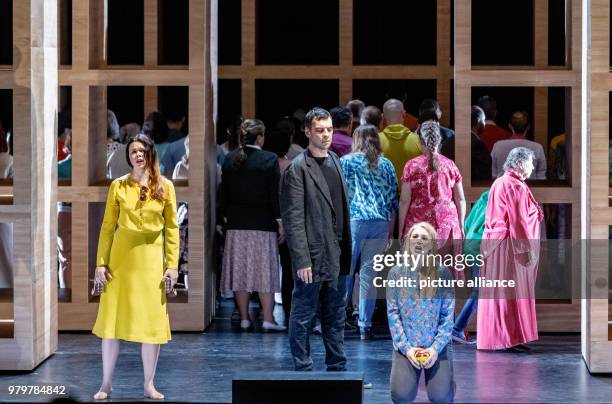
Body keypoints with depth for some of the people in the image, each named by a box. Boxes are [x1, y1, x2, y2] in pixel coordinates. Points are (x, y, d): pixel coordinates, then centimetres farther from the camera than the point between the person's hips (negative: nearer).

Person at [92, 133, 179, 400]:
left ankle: (149, 385, 10)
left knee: (152, 322, 0)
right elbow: (107, 226, 5)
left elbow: (171, 228, 4)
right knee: (112, 319, 0)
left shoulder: (165, 187, 3)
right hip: (121, 257, 0)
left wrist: (172, 265, -3)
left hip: (151, 259, 0)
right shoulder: (118, 186, 4)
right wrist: (101, 263, -2)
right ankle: (106, 384, 8)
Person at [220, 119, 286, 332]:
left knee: (240, 268, 7)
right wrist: (280, 222, -2)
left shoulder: (230, 159, 3)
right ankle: (268, 319, 0)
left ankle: (244, 318, 9)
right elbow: (275, 194, -9)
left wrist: (226, 218, 15)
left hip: (236, 224, 4)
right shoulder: (269, 159, -9)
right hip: (263, 223, -4)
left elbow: (224, 193, 7)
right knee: (265, 269, 1)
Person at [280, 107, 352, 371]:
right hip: (313, 257, -7)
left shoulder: (336, 162, 13)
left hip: (337, 257, 7)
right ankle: (303, 370, 8)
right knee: (303, 317, 1)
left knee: (335, 317, 14)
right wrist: (302, 261, -18)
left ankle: (337, 369, 23)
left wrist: (346, 253, 12)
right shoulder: (298, 168, -10)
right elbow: (293, 219, -13)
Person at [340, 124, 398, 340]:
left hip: (353, 220, -2)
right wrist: (390, 230, 16)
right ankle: (365, 326, 2)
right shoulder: (386, 165, 12)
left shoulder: (346, 162, 5)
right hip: (380, 223, 2)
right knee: (369, 273, 3)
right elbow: (393, 200, 11)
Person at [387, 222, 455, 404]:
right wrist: (406, 348, -11)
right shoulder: (396, 273, 2)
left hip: (438, 346, 0)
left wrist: (436, 347, -13)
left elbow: (448, 315, -3)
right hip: (407, 346, 0)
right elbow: (393, 314, -2)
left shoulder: (442, 274, 0)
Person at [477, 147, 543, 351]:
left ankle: (495, 337, 15)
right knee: (512, 292, -4)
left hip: (494, 241, 9)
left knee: (498, 292, 11)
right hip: (510, 246, -9)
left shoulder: (499, 183, 13)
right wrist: (527, 249, -16)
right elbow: (519, 221, -19)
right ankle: (510, 339, -2)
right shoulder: (516, 187, -15)